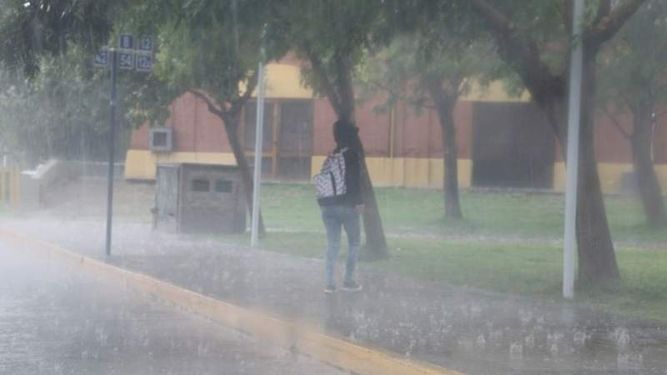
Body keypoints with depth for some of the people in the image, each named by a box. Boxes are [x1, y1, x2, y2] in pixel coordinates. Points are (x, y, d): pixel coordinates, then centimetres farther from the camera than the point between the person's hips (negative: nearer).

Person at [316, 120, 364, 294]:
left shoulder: (332, 156, 10)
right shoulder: (352, 154, -7)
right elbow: (355, 180, -16)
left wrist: (324, 202, 14)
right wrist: (358, 201, -16)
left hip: (328, 205, 5)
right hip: (346, 205, -5)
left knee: (332, 244, 8)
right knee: (354, 242, 9)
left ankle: (330, 282, 3)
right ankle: (348, 280, 6)